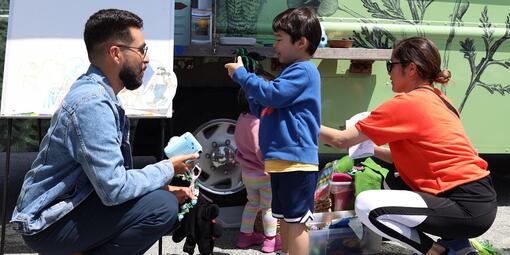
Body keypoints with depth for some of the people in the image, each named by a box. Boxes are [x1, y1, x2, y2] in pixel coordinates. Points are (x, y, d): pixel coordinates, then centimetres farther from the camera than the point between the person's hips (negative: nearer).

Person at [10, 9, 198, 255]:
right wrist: (168, 169, -12)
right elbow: (114, 189, -26)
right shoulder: (92, 102, -23)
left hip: (66, 207, 10)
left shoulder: (95, 91, 8)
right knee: (162, 208, -23)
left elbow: (112, 177, 13)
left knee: (159, 198, 18)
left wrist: (163, 187, 2)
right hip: (48, 225, -10)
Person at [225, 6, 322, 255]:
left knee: (296, 221, -5)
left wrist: (242, 74, -9)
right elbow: (262, 110, 23)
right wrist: (246, 83, 11)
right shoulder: (292, 73, 21)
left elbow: (272, 94, -21)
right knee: (285, 219, 17)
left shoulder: (303, 71, -11)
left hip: (295, 160, -10)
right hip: (281, 160, 10)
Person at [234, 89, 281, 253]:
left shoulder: (242, 119, 2)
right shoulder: (259, 122, -25)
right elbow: (262, 151, -26)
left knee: (252, 203, 21)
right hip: (263, 174, -8)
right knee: (268, 207, 6)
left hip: (247, 172, 8)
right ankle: (270, 240, 16)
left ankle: (245, 235, 29)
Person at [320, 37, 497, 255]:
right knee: (393, 182, 22)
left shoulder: (405, 104, -11)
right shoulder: (438, 99, 14)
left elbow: (341, 140, -7)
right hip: (480, 197, 9)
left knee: (367, 205, -13)